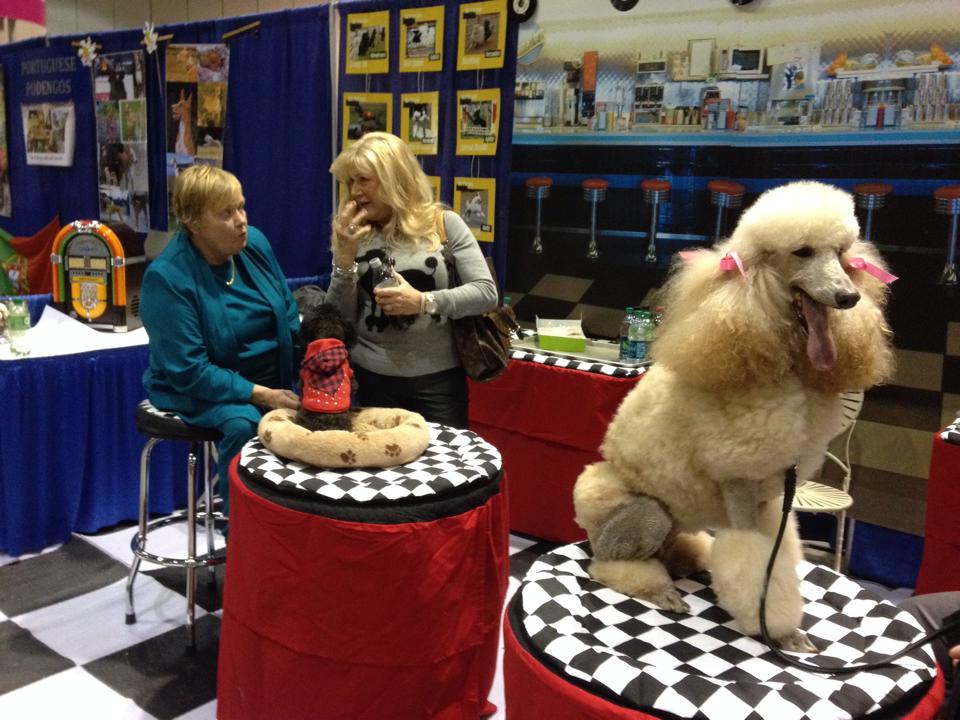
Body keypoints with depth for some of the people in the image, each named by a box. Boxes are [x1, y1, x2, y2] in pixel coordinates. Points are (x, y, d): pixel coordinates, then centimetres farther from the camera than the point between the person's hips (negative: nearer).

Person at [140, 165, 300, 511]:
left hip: (276, 381, 5)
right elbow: (189, 371, -20)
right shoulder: (167, 277, -19)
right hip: (198, 390, -5)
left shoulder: (254, 242, -2)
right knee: (242, 423, -34)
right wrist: (261, 395, -26)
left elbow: (290, 320, 6)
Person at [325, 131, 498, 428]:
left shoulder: (443, 224, -3)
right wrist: (345, 256, -12)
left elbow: (487, 293, -9)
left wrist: (423, 302, -20)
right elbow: (340, 320, 0)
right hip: (371, 378, 2)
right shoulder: (353, 235, 4)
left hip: (437, 379, -2)